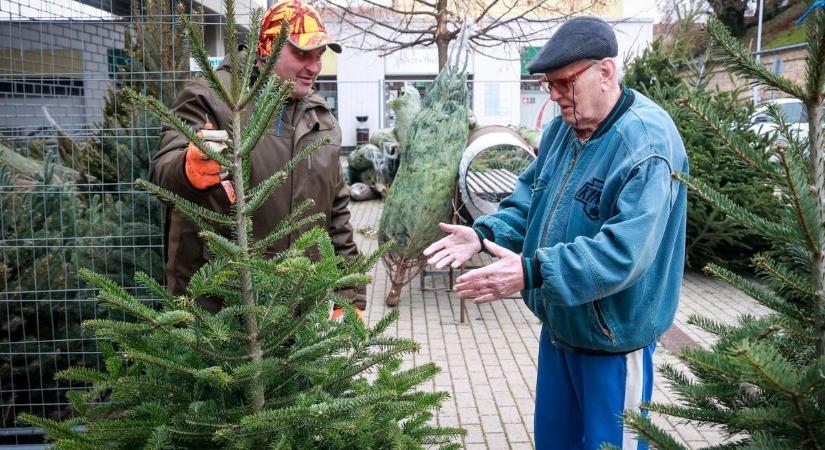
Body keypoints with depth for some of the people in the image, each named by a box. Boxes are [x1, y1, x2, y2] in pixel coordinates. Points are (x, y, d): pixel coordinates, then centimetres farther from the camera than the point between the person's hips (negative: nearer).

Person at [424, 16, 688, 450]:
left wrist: (532, 272, -40)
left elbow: (624, 251, -34)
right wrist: (485, 232, -8)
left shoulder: (647, 143, -26)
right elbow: (529, 198, 10)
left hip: (612, 338, -8)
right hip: (558, 325, 8)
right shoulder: (562, 128, 2)